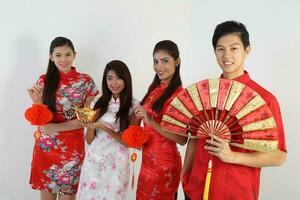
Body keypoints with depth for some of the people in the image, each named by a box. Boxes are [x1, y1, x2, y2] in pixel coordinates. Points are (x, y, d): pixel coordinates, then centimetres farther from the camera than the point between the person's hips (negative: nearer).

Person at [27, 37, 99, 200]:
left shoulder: (86, 81, -5)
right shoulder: (44, 81, -1)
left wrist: (57, 127, -14)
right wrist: (36, 101, -17)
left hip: (72, 146, -1)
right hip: (45, 146, 2)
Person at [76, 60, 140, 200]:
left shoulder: (134, 106, -8)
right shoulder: (98, 104, 2)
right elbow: (89, 140, 5)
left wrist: (103, 127, -19)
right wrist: (90, 126, -16)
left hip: (116, 163, -3)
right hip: (92, 161, 3)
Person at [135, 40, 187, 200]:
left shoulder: (179, 94, -18)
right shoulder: (155, 88, 4)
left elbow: (182, 139, -22)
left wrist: (150, 121, -28)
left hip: (164, 163, -7)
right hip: (148, 159, 7)